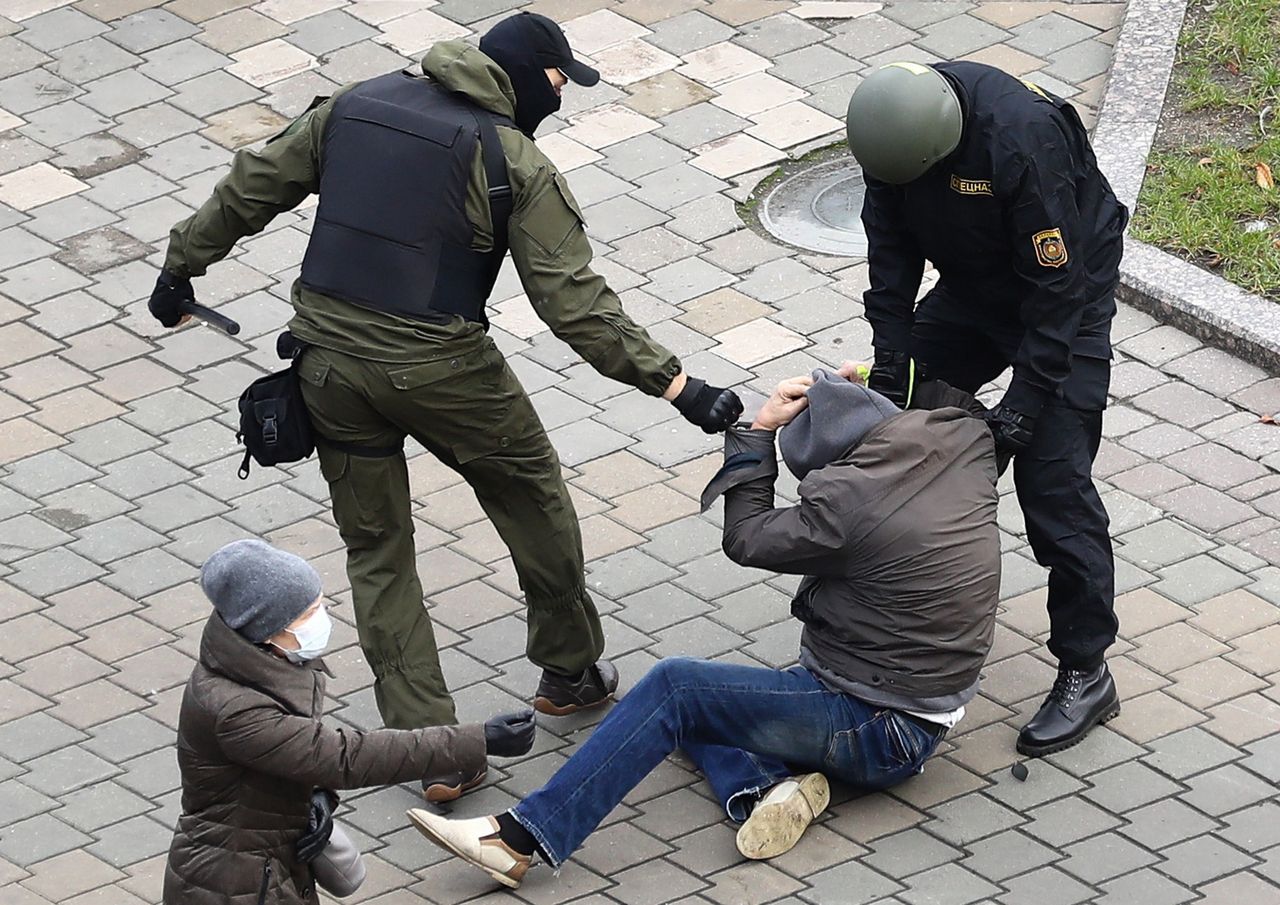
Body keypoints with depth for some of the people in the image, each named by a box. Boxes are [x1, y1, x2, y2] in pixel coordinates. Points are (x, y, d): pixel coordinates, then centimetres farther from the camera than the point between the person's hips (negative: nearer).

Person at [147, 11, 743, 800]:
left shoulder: (352, 107, 7)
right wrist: (675, 385, -13)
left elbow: (251, 190, 14)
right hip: (436, 368, -4)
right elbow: (575, 303, -14)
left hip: (330, 354, 5)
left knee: (376, 550, 14)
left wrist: (183, 264, 28)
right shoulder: (515, 165, -8)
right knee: (535, 501, 21)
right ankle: (570, 672, 37)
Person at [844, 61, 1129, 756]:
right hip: (972, 288, 7)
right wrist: (890, 359, -12)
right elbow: (891, 251, -6)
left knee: (1052, 478, -12)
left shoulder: (1022, 137, -38)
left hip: (1067, 297, -7)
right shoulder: (892, 125, -17)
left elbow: (1057, 285, -31)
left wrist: (1028, 399, -28)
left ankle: (1086, 674, -5)